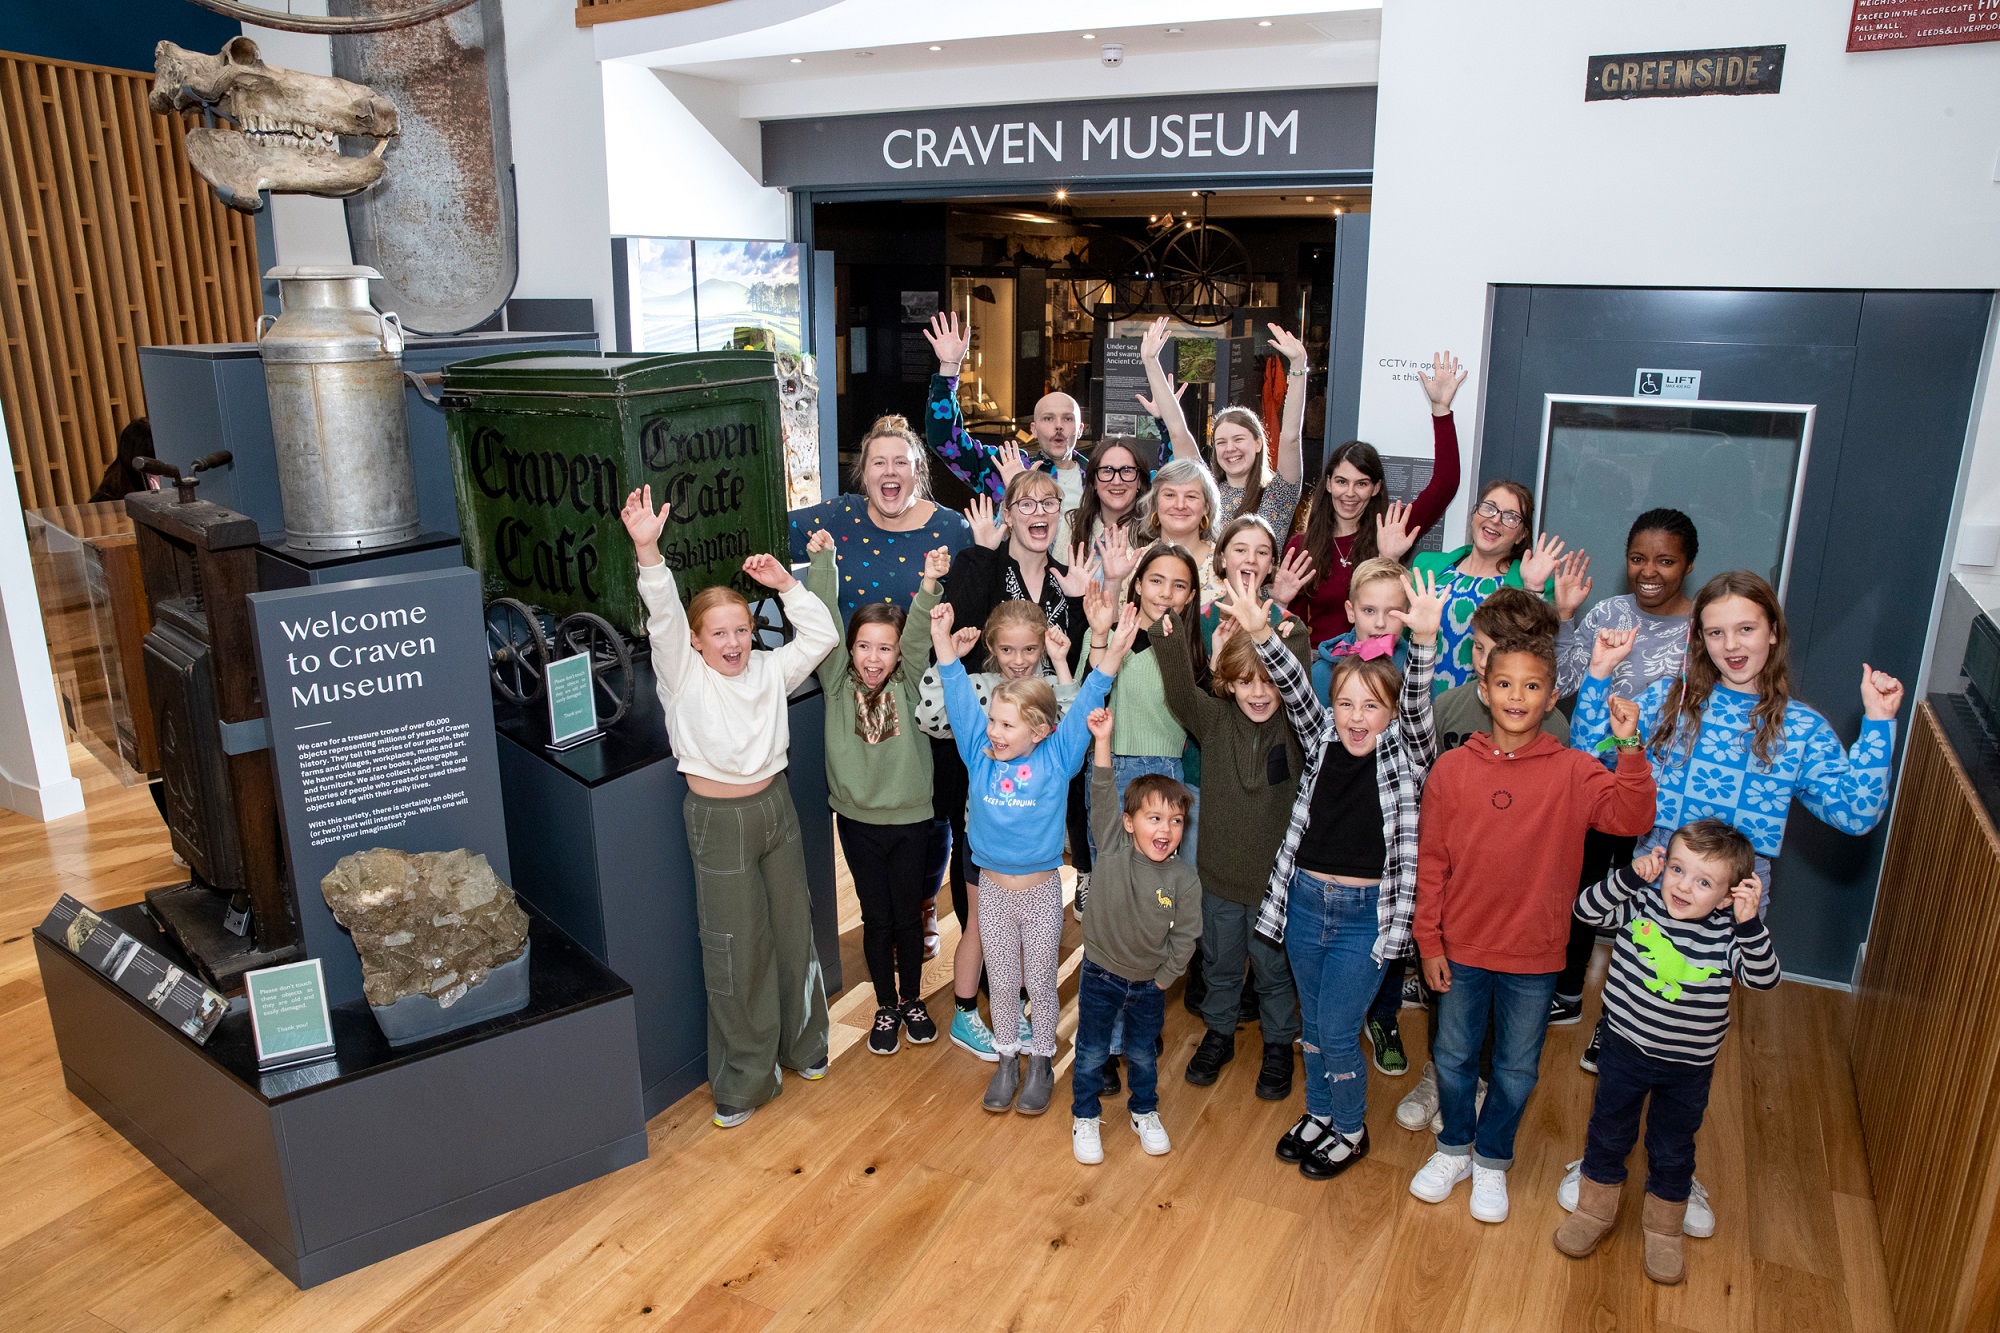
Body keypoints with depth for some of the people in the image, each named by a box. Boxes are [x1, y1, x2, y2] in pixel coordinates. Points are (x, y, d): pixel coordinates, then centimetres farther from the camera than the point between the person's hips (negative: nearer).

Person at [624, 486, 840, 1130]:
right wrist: (647, 550, -38)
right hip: (718, 819, -4)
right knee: (735, 947, 4)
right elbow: (663, 617, -23)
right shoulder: (683, 675, -8)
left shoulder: (769, 670, 5)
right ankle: (743, 1078, 20)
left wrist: (787, 584, -5)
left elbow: (821, 635, 4)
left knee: (792, 929, 16)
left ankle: (802, 1043, 38)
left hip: (775, 806, 5)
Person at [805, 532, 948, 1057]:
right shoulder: (837, 683, -4)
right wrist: (822, 561, -20)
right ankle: (885, 1007, 29)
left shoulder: (907, 683, -4)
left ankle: (912, 1000, 33)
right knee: (876, 918, 10)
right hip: (857, 818, 0)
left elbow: (918, 635, -20)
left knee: (908, 915, 12)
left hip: (909, 818, 0)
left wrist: (929, 584, -35)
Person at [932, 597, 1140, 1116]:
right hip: (993, 889, 2)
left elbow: (1084, 708, -16)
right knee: (1002, 983, 16)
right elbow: (959, 699, -8)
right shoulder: (980, 755, -5)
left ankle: (1041, 1063, 31)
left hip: (1042, 892, -2)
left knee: (1041, 983, 12)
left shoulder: (1056, 758, -11)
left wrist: (1111, 656, -26)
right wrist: (942, 640, -15)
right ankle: (1007, 1060, 33)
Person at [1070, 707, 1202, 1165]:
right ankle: (1085, 1117, 35)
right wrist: (1103, 741, -38)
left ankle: (1145, 1113, 45)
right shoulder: (1113, 850, -17)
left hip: (1150, 983, 1)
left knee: (1143, 1054, 20)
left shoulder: (1184, 879, -15)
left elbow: (1185, 938, -7)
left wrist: (1160, 981, -4)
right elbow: (1102, 797, -28)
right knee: (1091, 1053, 12)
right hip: (1101, 974, -1)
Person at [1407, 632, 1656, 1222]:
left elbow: (1632, 817, -22)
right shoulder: (1452, 768, -6)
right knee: (1453, 1056, 17)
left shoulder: (1572, 771, -7)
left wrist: (1630, 747, -31)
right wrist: (1429, 941, -2)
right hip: (1461, 948, 1)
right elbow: (1430, 861, -3)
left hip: (1533, 954, 0)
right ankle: (1455, 1148, 41)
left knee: (1517, 1068, 16)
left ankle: (1492, 1160, 39)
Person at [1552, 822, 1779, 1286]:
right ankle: (1595, 1212, 40)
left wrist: (1750, 923, -39)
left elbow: (1764, 978, -26)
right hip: (1625, 1051, 1)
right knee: (1608, 1134, 18)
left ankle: (1663, 1230, 42)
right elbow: (1587, 908, -19)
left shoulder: (1727, 934, -18)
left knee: (1672, 1151, 18)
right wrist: (1630, 875, -30)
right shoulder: (1641, 905, -16)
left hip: (1688, 1069, 0)